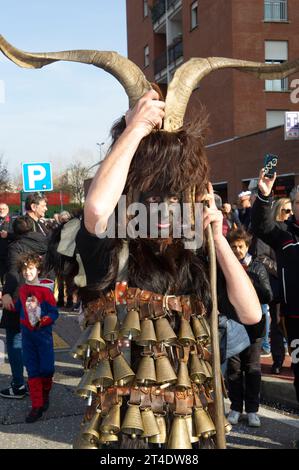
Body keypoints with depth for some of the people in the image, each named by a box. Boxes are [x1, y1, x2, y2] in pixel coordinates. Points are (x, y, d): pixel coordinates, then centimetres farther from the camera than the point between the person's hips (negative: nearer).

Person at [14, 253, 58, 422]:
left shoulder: (45, 290, -10)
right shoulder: (22, 290, 6)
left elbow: (54, 313, -10)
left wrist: (42, 321, -24)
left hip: (43, 334, -4)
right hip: (27, 334, 4)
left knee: (46, 368, 0)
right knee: (32, 371, 4)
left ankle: (45, 393, 30)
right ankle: (37, 406, 8)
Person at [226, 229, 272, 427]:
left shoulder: (258, 267, 2)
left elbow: (268, 297, -3)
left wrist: (250, 282, -14)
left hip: (253, 324, 0)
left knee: (253, 368, 5)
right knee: (234, 368, 6)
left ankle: (252, 409, 14)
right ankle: (236, 407, 17)